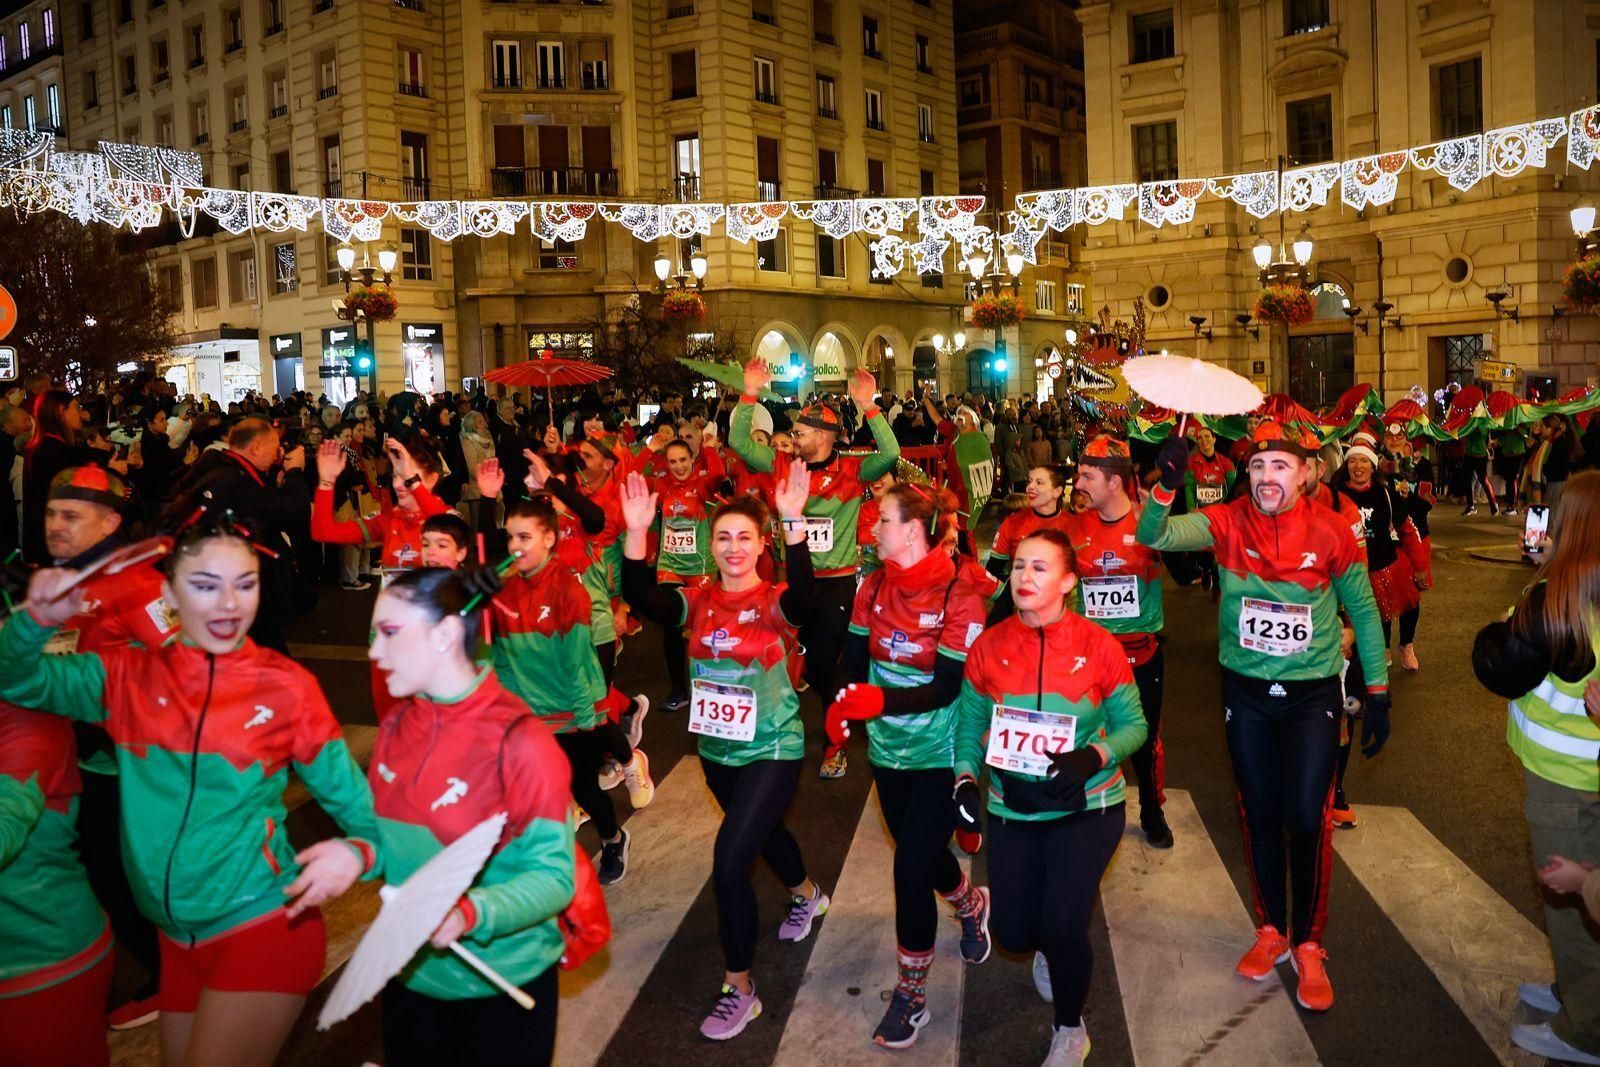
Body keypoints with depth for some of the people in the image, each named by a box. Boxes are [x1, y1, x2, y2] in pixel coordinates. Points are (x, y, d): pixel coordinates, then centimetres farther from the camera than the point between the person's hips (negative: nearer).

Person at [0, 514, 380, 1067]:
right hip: (177, 935, 4)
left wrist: (357, 851, -24)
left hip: (264, 926, -4)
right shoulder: (129, 675, 1)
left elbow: (350, 797, -4)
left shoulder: (289, 686, -8)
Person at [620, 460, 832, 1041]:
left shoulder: (775, 602, -15)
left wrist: (794, 524, -50)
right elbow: (640, 598, -21)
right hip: (717, 750, 6)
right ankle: (808, 895, 61)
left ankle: (739, 990, 5)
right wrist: (637, 533, -35)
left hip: (773, 750, -6)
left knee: (729, 859, -14)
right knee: (763, 831, 28)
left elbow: (804, 594, -39)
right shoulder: (697, 601, -4)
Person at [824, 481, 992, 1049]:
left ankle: (910, 995, 15)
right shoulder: (874, 587, -2)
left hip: (941, 754, -6)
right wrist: (841, 704, -24)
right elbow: (852, 658, -3)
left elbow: (947, 687, -21)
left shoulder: (959, 596, -18)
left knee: (911, 866, -6)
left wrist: (880, 700, -34)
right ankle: (972, 905, 56)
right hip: (887, 750, 6)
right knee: (922, 852, 22)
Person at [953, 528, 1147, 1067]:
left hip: (1088, 807, -3)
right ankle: (1049, 948, 47)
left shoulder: (1098, 645, -13)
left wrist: (1092, 757, -24)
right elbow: (969, 725, 2)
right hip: (1012, 810, 3)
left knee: (1062, 930, -12)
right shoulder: (988, 646, -7)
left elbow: (1133, 725, -6)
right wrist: (966, 779, -14)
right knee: (1013, 933, 5)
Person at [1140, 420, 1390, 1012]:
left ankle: (1308, 943, 21)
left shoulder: (1331, 530, -8)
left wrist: (1377, 693, 2)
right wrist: (1167, 485, -41)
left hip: (1313, 694, -1)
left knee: (1307, 817, -2)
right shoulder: (1227, 522, -8)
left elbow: (1363, 610, 2)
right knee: (1260, 815, 12)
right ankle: (1271, 929, 32)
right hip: (1246, 692, 1)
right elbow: (1154, 535, -23)